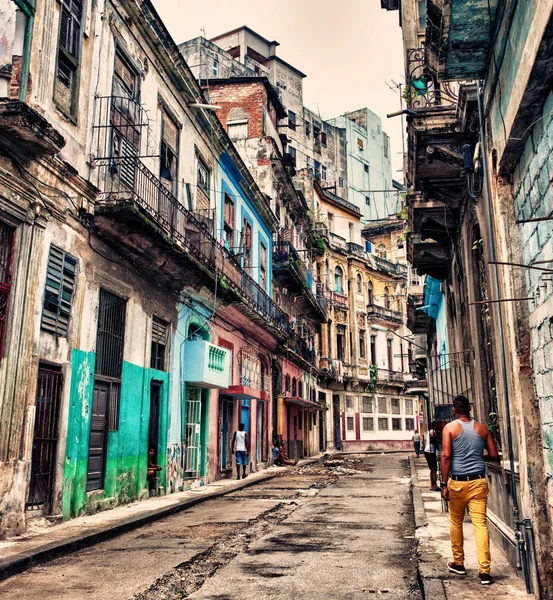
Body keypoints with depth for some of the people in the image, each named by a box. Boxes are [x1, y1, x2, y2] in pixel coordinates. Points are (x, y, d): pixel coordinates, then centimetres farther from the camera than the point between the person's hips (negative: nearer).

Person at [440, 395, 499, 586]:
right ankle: (484, 571, -2)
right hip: (479, 482, 2)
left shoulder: (450, 428, -4)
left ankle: (458, 564, 26)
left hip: (458, 482, -2)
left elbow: (446, 456, -11)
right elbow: (494, 455, 7)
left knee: (456, 522, 15)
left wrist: (444, 484, -9)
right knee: (480, 524, 1)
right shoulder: (482, 428, 5)